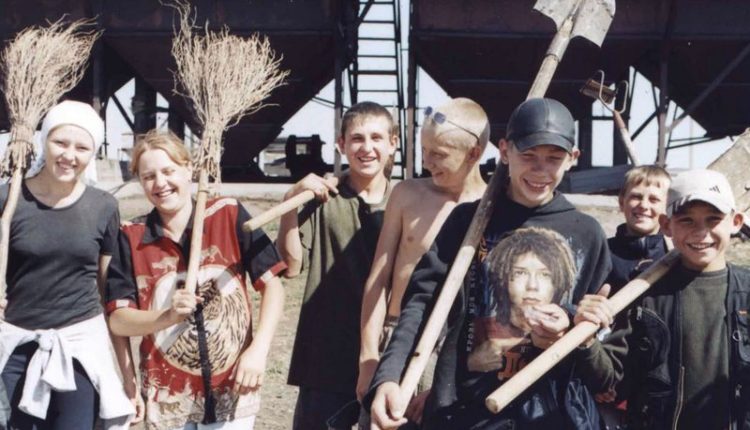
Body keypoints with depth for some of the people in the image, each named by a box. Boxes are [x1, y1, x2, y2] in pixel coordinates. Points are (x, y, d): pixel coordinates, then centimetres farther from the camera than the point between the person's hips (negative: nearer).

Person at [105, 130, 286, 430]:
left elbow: (272, 284, -4)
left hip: (232, 389, -1)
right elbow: (118, 320, -5)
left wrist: (259, 350, -15)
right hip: (167, 395, 1)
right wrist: (170, 316, -24)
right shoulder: (131, 238, -3)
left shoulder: (229, 216, -6)